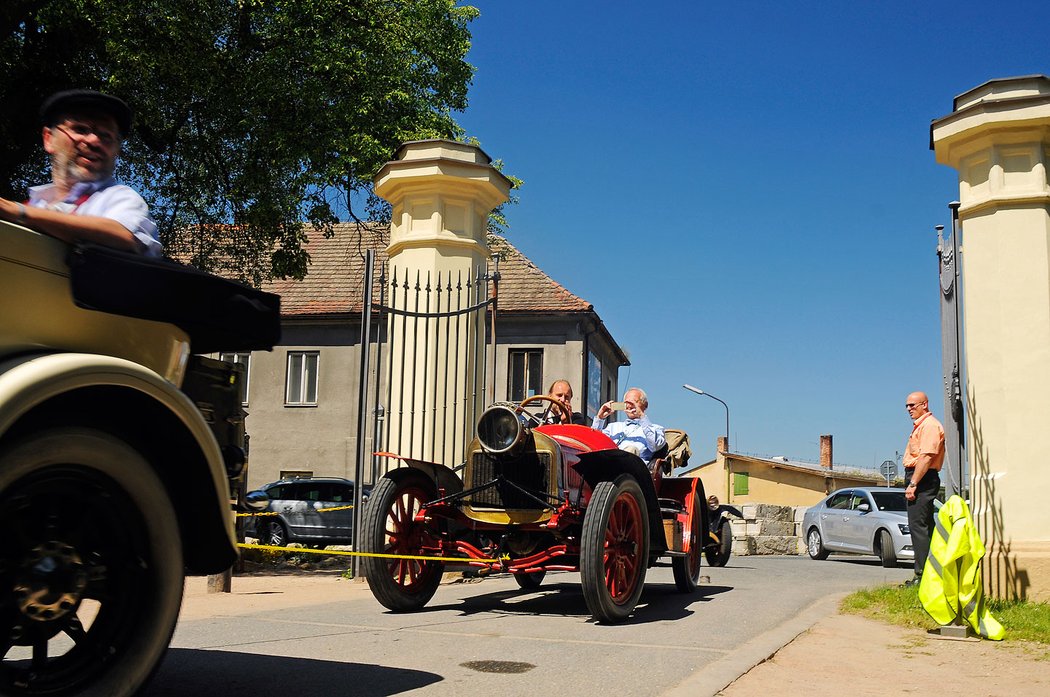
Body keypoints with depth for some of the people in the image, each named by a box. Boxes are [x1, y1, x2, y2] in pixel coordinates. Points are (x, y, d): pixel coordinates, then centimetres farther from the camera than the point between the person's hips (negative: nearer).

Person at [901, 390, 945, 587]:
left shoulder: (930, 425, -11)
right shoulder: (919, 426, 23)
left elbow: (926, 457, -21)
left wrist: (913, 484, -23)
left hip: (923, 479, -11)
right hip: (917, 479, 11)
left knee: (918, 526, -13)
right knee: (925, 527, 12)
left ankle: (922, 575, -14)